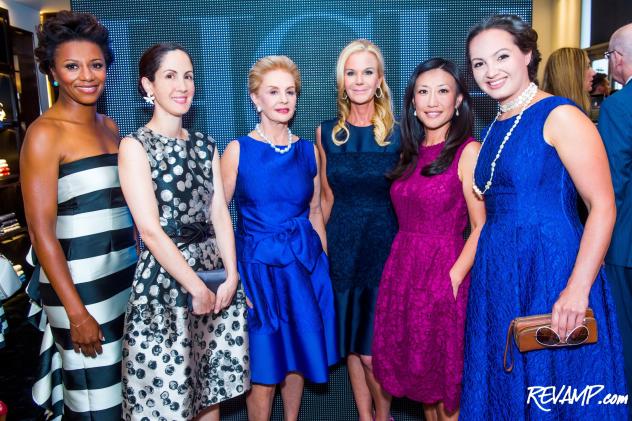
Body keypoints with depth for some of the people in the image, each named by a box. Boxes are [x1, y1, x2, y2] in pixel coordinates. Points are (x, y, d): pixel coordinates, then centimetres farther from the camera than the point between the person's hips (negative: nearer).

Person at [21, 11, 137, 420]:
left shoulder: (110, 126, 9)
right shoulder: (45, 133, -12)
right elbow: (42, 233, -15)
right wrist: (77, 313, -16)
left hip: (125, 273, 7)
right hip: (80, 284, -6)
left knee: (127, 384, 17)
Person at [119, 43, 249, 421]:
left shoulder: (205, 145, 10)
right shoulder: (135, 146, -7)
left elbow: (220, 213, 4)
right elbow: (150, 230, -14)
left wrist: (231, 276, -6)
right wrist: (196, 287, -14)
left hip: (215, 271, 5)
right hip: (164, 277, -5)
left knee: (211, 386, 15)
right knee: (168, 390, 7)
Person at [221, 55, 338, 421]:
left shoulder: (309, 151, 3)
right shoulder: (238, 150, -7)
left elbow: (315, 211, 11)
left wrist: (323, 262, 10)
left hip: (305, 262, 3)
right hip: (258, 264, -3)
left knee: (299, 353, 16)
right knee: (263, 364, 7)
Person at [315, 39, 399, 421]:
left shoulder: (399, 132, -3)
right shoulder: (327, 132, 4)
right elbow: (327, 197, 11)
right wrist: (322, 247, 9)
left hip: (387, 241, -2)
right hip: (342, 243, 3)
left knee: (374, 351, -1)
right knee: (352, 343, 12)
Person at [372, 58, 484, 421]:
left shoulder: (468, 151, -9)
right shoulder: (412, 153, 10)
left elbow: (481, 227, -13)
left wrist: (453, 278, -19)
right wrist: (403, 265, 2)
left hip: (444, 272, -6)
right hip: (402, 269, 6)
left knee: (446, 375, 11)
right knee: (417, 370, 19)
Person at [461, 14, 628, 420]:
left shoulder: (559, 115, -10)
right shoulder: (495, 128, 12)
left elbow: (603, 207, -14)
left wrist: (578, 289, -23)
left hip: (550, 271, -7)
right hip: (498, 276, 7)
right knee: (506, 386, 18)